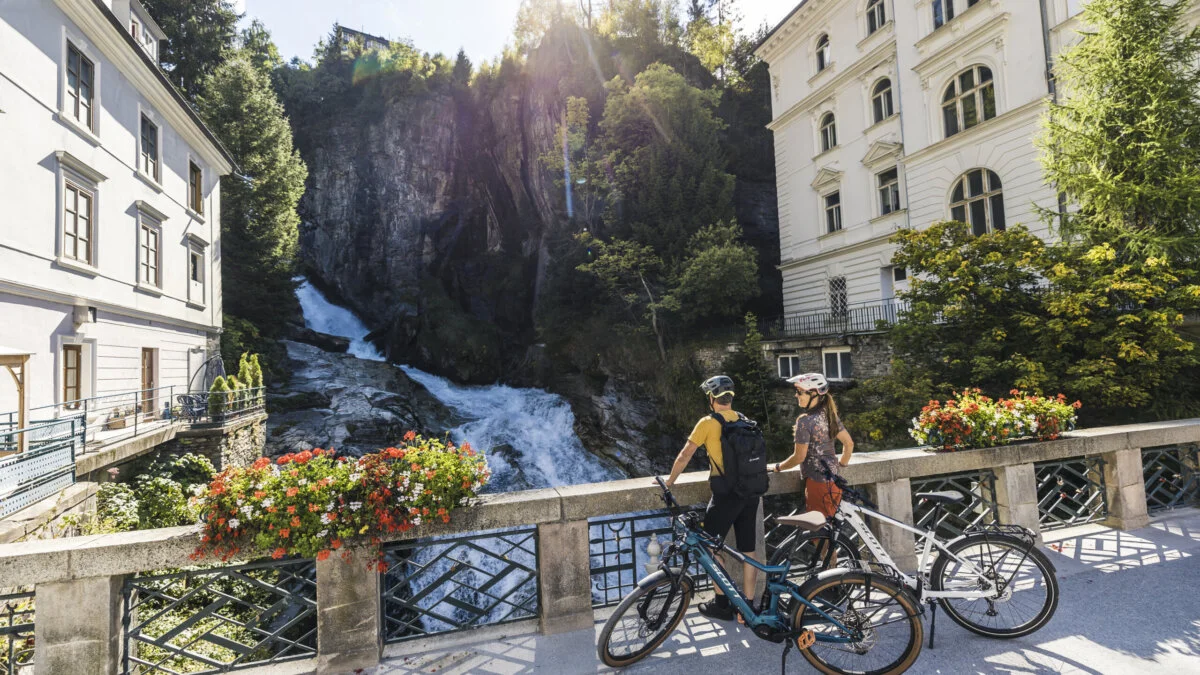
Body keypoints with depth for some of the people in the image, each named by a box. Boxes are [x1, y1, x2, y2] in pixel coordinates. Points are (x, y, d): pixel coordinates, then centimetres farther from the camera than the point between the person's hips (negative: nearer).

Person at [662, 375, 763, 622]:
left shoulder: (708, 422, -8)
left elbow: (685, 456, -6)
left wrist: (669, 482, 7)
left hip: (726, 493, -6)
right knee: (748, 551, 11)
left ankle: (721, 604, 17)